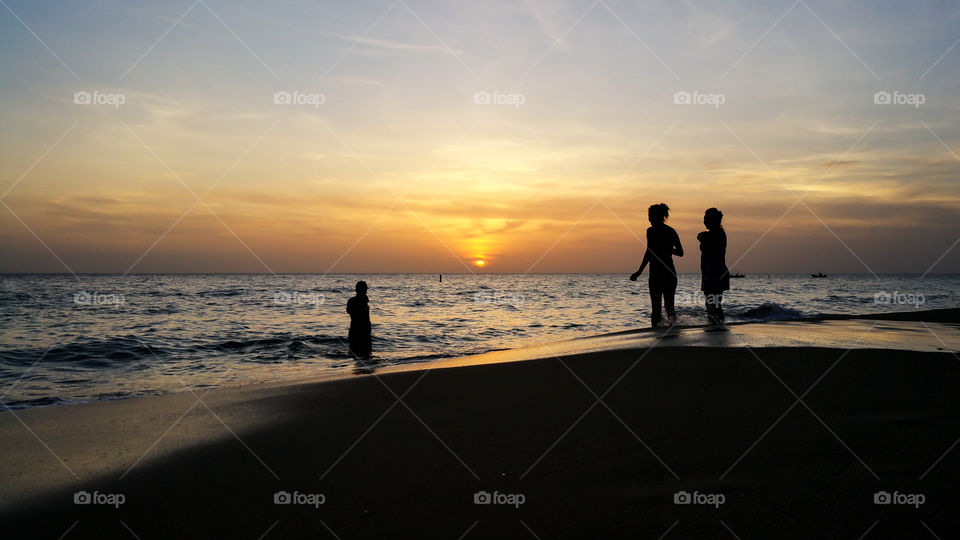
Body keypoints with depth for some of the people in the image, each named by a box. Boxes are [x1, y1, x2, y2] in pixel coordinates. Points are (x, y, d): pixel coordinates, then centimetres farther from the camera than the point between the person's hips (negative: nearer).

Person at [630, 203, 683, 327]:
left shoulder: (651, 231, -7)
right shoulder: (671, 231, 10)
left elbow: (649, 252, -16)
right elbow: (680, 252, 14)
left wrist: (639, 271, -14)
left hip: (656, 272, -5)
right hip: (671, 272, 5)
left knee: (656, 307, 1)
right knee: (669, 304, 13)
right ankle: (673, 323, -9)